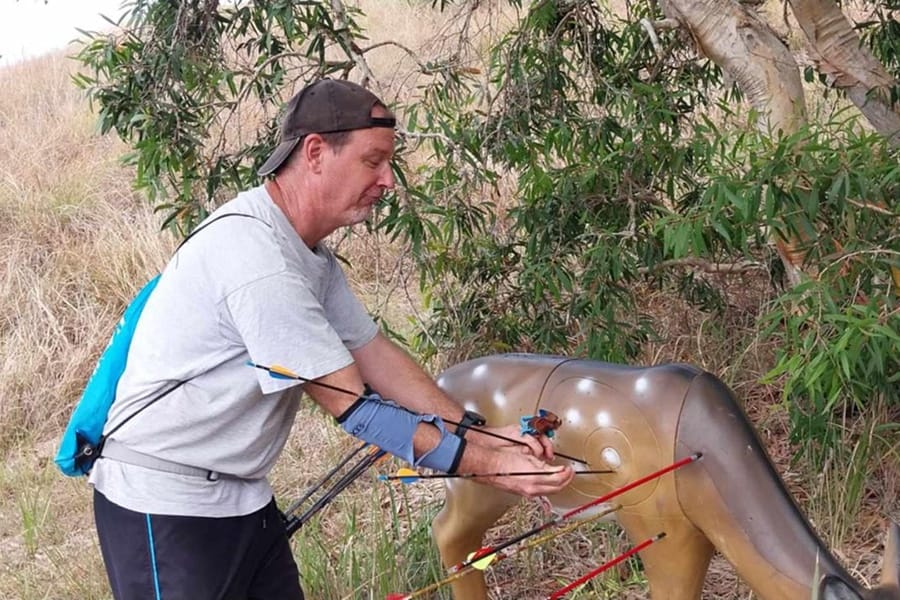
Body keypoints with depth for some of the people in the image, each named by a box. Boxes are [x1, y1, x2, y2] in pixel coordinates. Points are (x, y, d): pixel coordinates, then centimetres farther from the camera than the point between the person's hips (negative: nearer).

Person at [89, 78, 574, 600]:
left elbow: (375, 353, 7)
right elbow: (351, 406, -24)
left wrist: (485, 434, -3)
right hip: (164, 505, -9)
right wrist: (486, 463, -20)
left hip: (243, 496, 9)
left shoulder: (311, 255, 6)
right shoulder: (253, 254, -25)